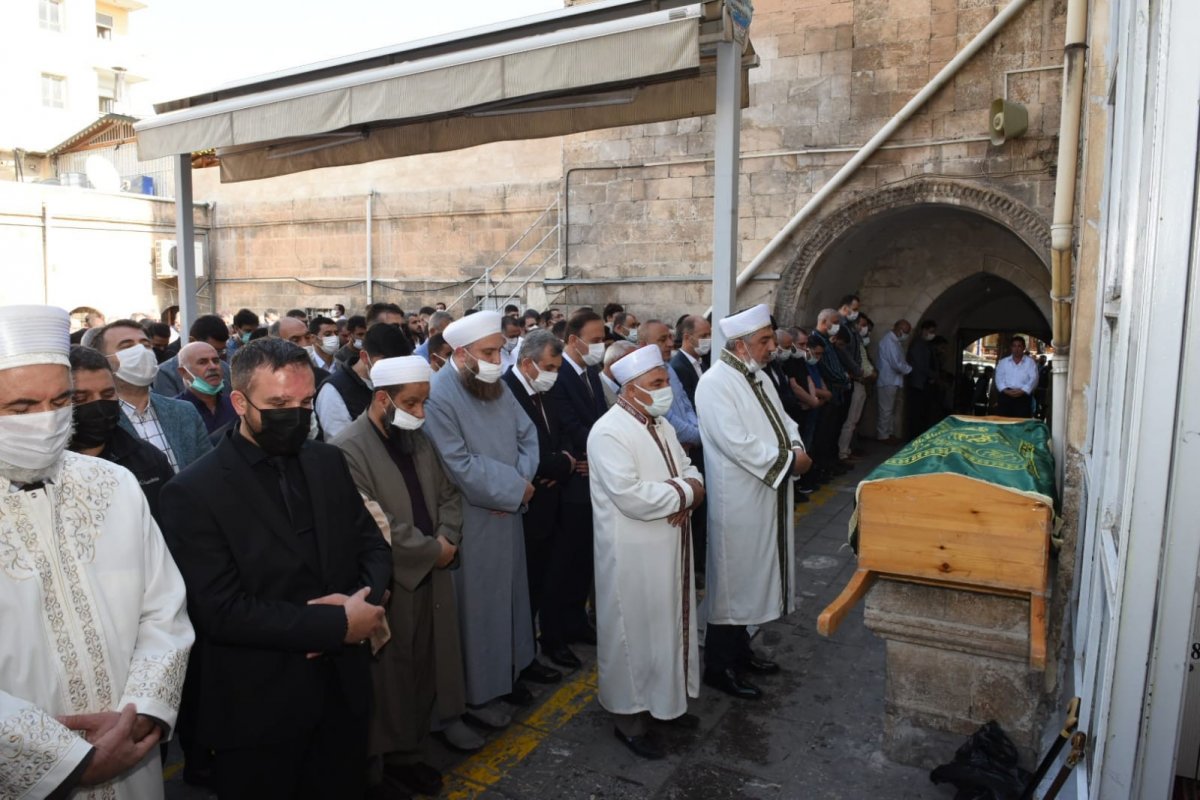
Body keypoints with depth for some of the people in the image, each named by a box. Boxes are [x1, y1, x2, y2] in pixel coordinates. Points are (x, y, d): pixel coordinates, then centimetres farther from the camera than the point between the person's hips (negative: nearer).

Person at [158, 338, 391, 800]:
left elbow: (374, 547, 6)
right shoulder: (194, 493, -15)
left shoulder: (329, 462, 2)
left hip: (343, 689, 5)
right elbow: (221, 611, -20)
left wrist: (362, 599, -16)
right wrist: (337, 624, -20)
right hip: (258, 710, -5)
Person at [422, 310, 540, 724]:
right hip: (470, 523, -7)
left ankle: (506, 672, 38)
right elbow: (460, 466, -24)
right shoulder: (438, 396, -21)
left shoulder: (497, 386, 4)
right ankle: (476, 691, 25)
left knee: (508, 594, 19)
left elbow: (527, 435, 7)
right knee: (476, 605, 7)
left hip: (507, 515, 7)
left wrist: (521, 481, -11)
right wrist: (515, 489, -16)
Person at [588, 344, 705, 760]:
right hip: (632, 554, -8)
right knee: (634, 632, 7)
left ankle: (666, 698, 39)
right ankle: (629, 715, 25)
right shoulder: (609, 432, -21)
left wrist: (686, 494, -13)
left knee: (667, 624, 20)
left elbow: (689, 470, 11)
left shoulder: (660, 425, 8)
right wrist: (685, 492, -16)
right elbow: (632, 497, -29)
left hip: (669, 548, 8)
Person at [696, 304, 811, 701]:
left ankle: (739, 649, 35)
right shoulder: (716, 384, -19)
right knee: (732, 579, 2)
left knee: (752, 573, 18)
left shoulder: (757, 376, 11)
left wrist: (795, 446, -5)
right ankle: (720, 667, 17)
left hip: (766, 495, 9)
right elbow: (737, 443, -26)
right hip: (737, 500, -9)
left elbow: (781, 418, 16)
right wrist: (788, 460, -18)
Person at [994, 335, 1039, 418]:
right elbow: (999, 378, 5)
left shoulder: (1030, 362, 9)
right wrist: (1006, 390, -11)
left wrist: (1022, 391, -14)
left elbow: (1033, 379, -1)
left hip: (1023, 396, -1)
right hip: (1005, 395, 1)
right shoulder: (1003, 362, 15)